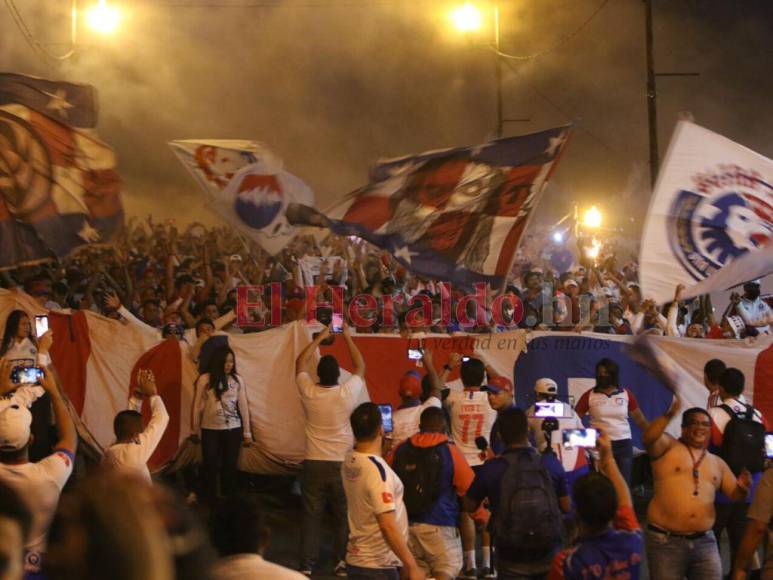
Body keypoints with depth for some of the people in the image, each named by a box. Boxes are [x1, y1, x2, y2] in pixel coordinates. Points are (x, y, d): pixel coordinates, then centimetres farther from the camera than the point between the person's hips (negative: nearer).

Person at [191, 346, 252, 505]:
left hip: (233, 429, 2)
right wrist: (196, 430, 5)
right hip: (210, 430, -1)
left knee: (230, 466, 8)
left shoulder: (237, 380, 1)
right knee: (210, 466, 3)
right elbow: (197, 406, 1)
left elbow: (243, 406, 4)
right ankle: (211, 502, 16)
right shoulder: (205, 379, -6)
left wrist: (247, 432, 5)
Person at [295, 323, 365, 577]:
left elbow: (300, 363, 9)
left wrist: (319, 338, 14)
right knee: (343, 515, 12)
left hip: (313, 463, 1)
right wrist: (347, 337, 11)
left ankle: (307, 564, 8)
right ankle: (341, 561, 17)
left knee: (311, 516, 6)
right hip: (341, 464, -1)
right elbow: (360, 367, 5)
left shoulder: (308, 392, -9)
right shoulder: (347, 393, -12)